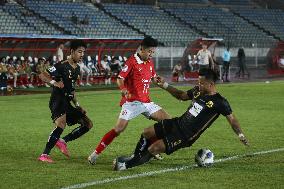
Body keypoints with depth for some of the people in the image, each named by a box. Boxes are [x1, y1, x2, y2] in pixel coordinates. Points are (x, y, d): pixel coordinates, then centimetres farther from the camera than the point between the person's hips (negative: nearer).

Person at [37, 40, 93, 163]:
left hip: (67, 103, 9)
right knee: (61, 124, -31)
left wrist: (77, 105, 20)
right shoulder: (62, 66, -10)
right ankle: (44, 155, -28)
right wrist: (54, 82, -29)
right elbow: (42, 75, -13)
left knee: (88, 124, 9)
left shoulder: (77, 69, 17)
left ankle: (63, 141, 9)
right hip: (58, 101, -9)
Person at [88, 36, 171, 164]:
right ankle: (95, 154, -9)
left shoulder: (150, 62, 13)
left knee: (167, 120, 4)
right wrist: (123, 89, -34)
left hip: (146, 102, 8)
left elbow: (153, 79, 26)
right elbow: (120, 79, -14)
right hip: (131, 101, -7)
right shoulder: (132, 61, -9)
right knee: (119, 128, -17)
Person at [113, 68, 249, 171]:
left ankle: (127, 165, 0)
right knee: (146, 133, 7)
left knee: (153, 149, -15)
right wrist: (165, 85, 13)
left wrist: (241, 135, -21)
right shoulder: (198, 91, 3)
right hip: (177, 123, 8)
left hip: (185, 136, -8)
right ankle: (135, 157, 29)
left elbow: (231, 118, -12)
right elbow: (181, 96, 19)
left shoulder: (219, 102, -18)